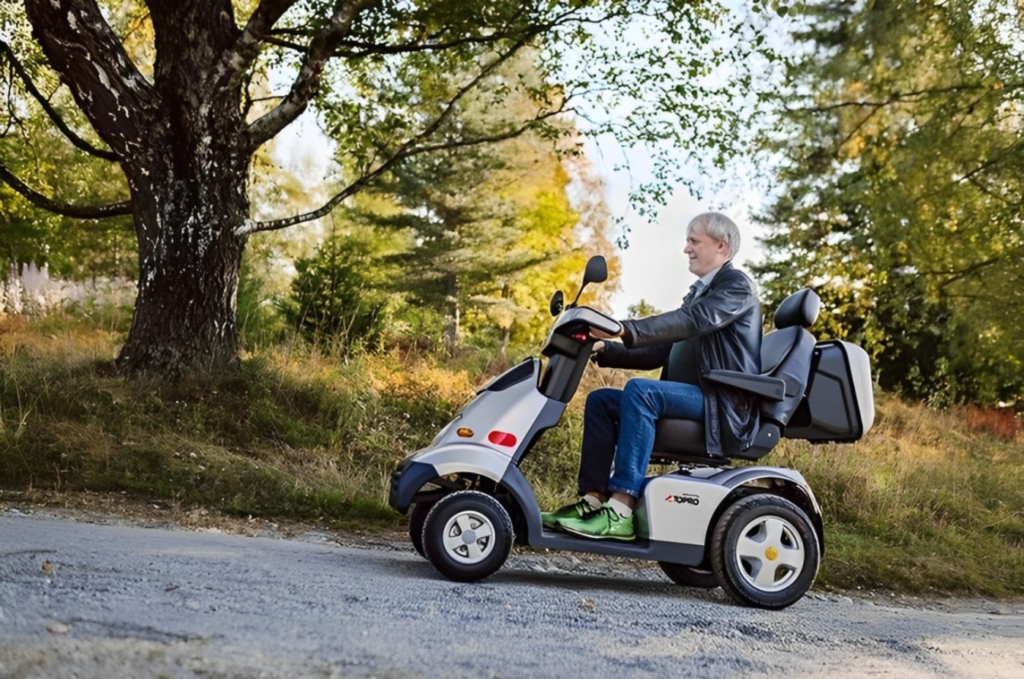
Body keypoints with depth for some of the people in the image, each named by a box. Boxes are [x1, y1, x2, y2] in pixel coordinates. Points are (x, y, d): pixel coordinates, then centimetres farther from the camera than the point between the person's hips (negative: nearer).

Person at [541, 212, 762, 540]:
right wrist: (605, 349, 6)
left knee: (640, 391, -31)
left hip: (723, 405, -10)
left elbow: (693, 320, -23)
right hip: (692, 399, 10)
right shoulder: (698, 294, 25)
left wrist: (626, 330, -34)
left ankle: (621, 511, -36)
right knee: (600, 401, 0)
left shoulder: (736, 285, -4)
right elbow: (660, 350, 20)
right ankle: (593, 500, -8)